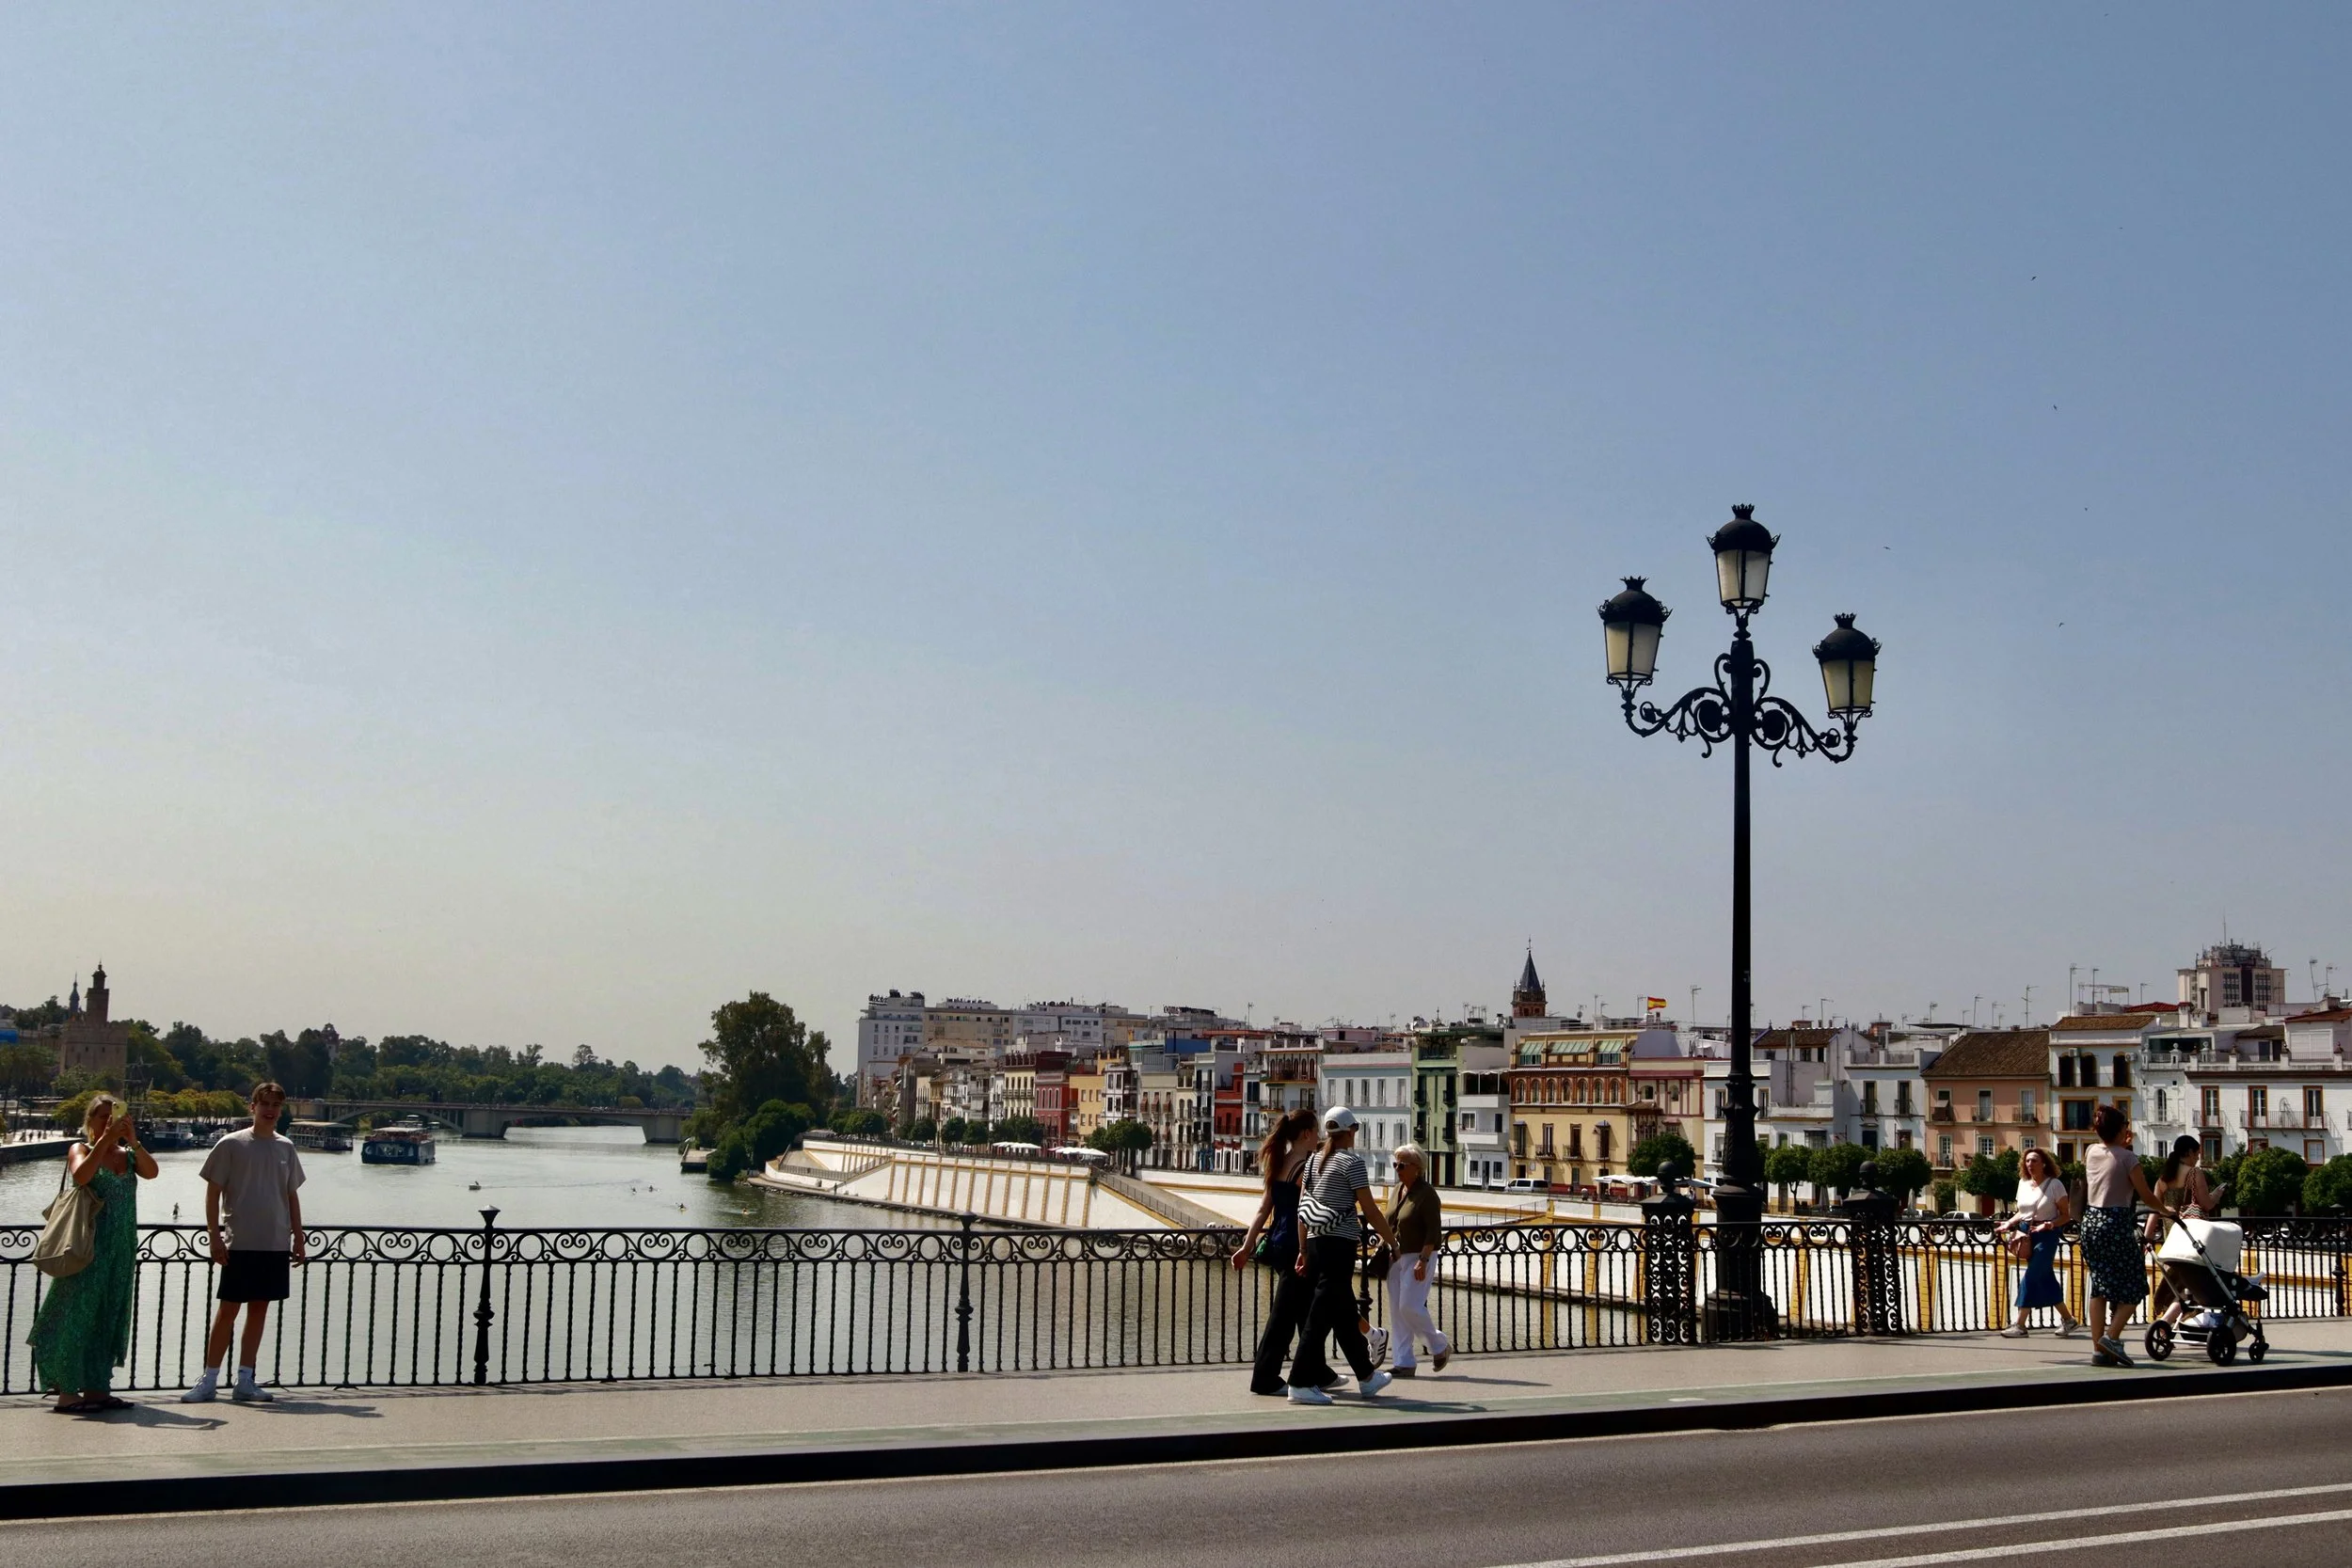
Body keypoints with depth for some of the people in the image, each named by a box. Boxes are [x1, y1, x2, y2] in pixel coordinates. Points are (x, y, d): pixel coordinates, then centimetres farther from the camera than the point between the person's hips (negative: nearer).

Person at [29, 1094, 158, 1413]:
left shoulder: (128, 1155, 13)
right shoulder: (81, 1150, 1)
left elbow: (151, 1172, -7)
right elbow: (80, 1176, -21)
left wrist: (133, 1141, -17)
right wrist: (105, 1141, -23)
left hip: (122, 1248, 5)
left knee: (109, 1316, 7)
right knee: (78, 1313, -7)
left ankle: (95, 1388, 14)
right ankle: (67, 1392, -5)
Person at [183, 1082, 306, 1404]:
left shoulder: (286, 1148, 9)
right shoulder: (232, 1145, -4)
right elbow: (213, 1192, -3)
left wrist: (298, 1237, 12)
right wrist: (214, 1236, -9)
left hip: (276, 1244, 4)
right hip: (239, 1243, -4)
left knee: (260, 1308, 7)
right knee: (228, 1309, -2)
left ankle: (245, 1381, 13)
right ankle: (209, 1380, 5)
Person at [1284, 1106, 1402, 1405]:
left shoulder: (1314, 1161, 13)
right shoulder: (1352, 1162, -7)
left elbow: (1302, 1209, 12)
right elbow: (1369, 1210, -9)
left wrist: (1303, 1251, 15)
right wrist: (1393, 1242, 1)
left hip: (1316, 1243, 7)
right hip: (1340, 1244, -7)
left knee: (1345, 1312, 15)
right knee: (1322, 1314, -5)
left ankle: (1366, 1376, 23)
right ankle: (1301, 1383, -6)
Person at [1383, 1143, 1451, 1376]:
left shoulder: (1426, 1194, -12)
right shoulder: (1398, 1190, 11)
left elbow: (1434, 1231, -16)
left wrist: (1423, 1260, -22)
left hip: (1418, 1257, -8)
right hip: (1396, 1258, 8)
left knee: (1410, 1306, -13)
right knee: (1396, 1310, 5)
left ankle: (1441, 1346, 9)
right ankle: (1403, 1363, 9)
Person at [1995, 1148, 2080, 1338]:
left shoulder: (2054, 1184, -9)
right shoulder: (2023, 1183, 9)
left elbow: (2066, 1215, -7)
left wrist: (2050, 1224, -24)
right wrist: (2009, 1223, 1)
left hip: (2046, 1236, -6)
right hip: (2026, 1233, 6)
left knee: (2030, 1277, -10)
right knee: (2045, 1279, 9)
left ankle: (2020, 1325, -8)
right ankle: (2067, 1320, 23)